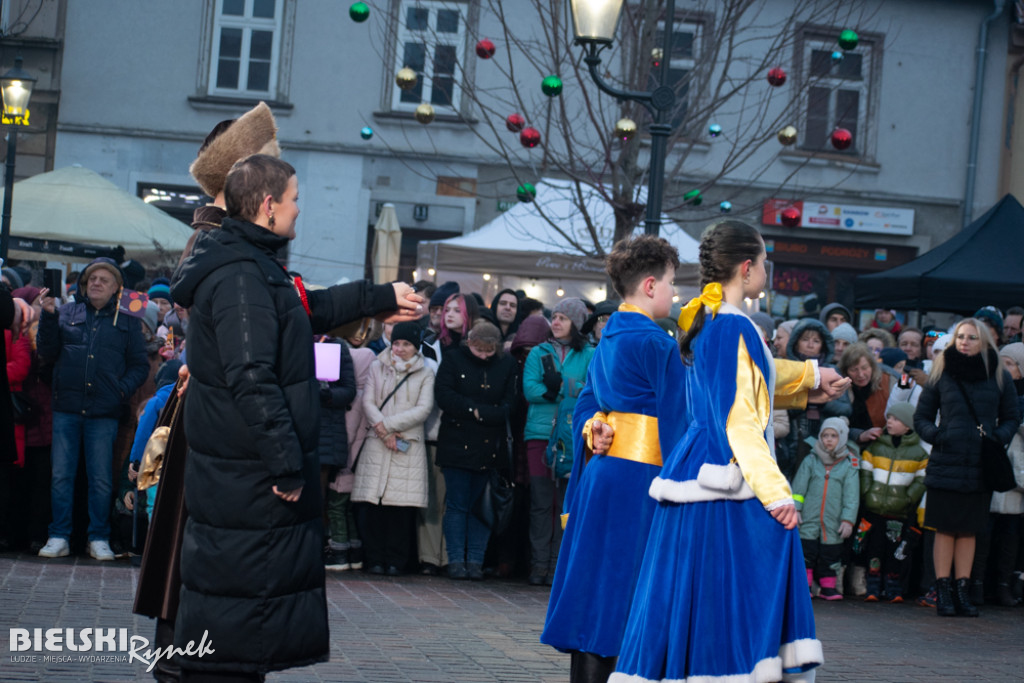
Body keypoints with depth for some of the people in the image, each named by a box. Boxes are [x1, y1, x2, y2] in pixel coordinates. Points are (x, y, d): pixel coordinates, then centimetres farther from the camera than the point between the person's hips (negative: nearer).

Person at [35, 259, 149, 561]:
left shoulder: (127, 321, 8)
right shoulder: (67, 313, 10)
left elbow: (140, 365, 9)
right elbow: (47, 352, 6)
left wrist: (123, 389, -8)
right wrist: (48, 318, -6)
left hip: (104, 414, -1)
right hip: (67, 408, 1)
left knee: (101, 479, 3)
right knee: (61, 475, 2)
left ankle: (99, 539, 12)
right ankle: (59, 537, 8)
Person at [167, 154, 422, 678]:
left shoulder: (253, 266, 14)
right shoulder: (239, 277, -19)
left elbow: (312, 308, 31)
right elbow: (251, 380, -26)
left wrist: (382, 298, 38)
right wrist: (287, 463, -23)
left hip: (244, 473, 11)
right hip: (249, 478, -11)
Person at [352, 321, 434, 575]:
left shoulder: (425, 374, 9)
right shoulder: (377, 368, 13)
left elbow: (423, 409, -2)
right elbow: (368, 403, 4)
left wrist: (387, 425, -8)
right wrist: (385, 434, -9)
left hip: (409, 446, -1)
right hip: (377, 446, 1)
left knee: (403, 506, -5)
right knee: (374, 504, -4)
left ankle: (396, 561, 2)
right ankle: (375, 559, 3)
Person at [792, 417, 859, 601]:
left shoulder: (849, 465, 4)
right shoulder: (810, 461, 5)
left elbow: (852, 496, 3)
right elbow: (798, 487, 5)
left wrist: (848, 520, -4)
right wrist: (795, 509, -4)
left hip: (833, 523, 0)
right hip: (809, 519, 0)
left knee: (830, 556, 5)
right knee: (806, 552, -3)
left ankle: (828, 587, 15)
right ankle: (804, 585, 4)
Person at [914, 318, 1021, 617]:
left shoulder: (999, 377, 7)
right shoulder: (941, 373, 4)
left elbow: (1012, 418, 13)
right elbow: (921, 417, 9)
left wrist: (999, 436, -6)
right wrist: (935, 435, -10)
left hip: (981, 467, 1)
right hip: (946, 465, -1)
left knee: (969, 530, 6)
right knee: (946, 529, 0)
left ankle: (962, 590, 12)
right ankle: (943, 591, 4)